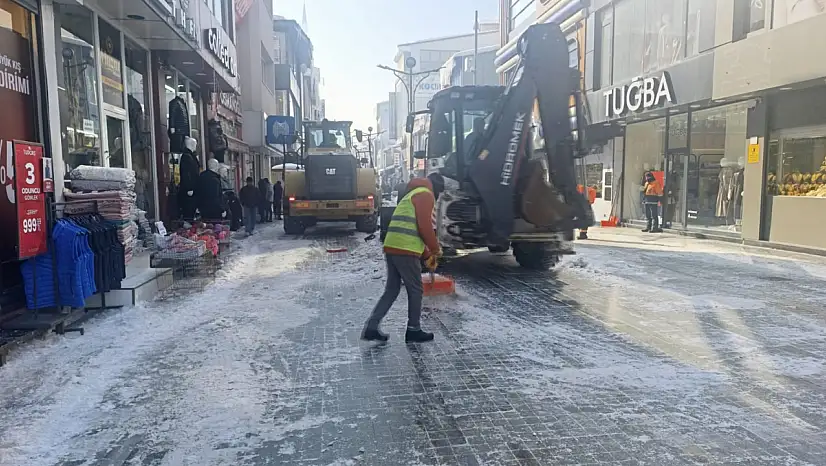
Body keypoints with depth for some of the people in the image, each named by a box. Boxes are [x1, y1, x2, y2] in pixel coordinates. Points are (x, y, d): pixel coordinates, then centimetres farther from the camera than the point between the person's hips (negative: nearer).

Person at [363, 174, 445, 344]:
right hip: (405, 250, -9)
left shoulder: (413, 194, 28)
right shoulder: (426, 194, -3)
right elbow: (425, 227, -14)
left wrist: (427, 255, 28)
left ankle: (371, 327, 9)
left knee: (391, 290, 14)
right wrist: (436, 249, 1)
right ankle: (413, 331, 15)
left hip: (391, 247, 9)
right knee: (415, 290, 5)